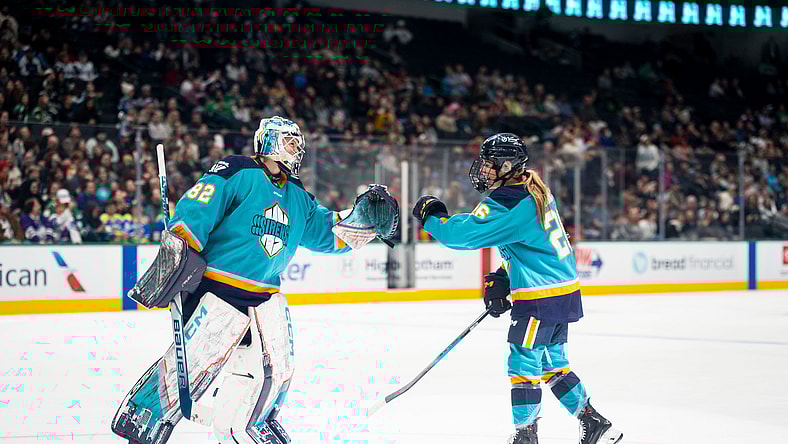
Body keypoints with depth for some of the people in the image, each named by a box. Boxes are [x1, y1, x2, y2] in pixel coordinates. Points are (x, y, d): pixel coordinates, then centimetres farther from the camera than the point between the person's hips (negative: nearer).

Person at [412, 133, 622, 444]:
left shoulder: (506, 205, -21)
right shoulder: (534, 188, 10)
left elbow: (463, 234, -23)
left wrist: (431, 216, -6)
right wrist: (501, 279, 16)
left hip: (541, 298, -10)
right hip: (564, 291, 10)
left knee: (523, 363, -1)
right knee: (552, 365, 18)